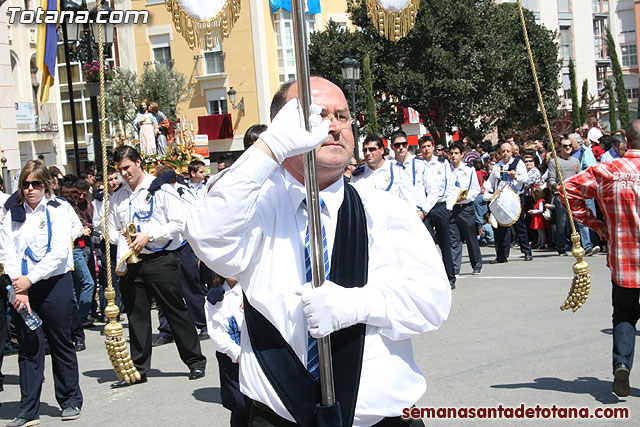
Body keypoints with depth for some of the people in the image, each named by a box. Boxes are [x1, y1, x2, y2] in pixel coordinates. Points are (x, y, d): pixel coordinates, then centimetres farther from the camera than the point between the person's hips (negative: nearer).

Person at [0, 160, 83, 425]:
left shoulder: (57, 210, -2)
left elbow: (58, 253, -11)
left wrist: (30, 279, -16)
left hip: (55, 284, -2)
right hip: (21, 287, 3)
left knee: (60, 343, 6)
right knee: (28, 347, 3)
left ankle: (71, 401, 19)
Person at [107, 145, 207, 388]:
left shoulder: (161, 190, -4)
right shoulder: (118, 197, 14)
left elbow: (180, 222, -8)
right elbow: (112, 230, 20)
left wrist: (148, 236, -14)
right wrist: (123, 240, -3)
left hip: (161, 260, -5)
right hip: (132, 263, 5)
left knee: (176, 311, 0)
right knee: (136, 315, 8)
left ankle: (195, 361, 11)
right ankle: (138, 368, 17)